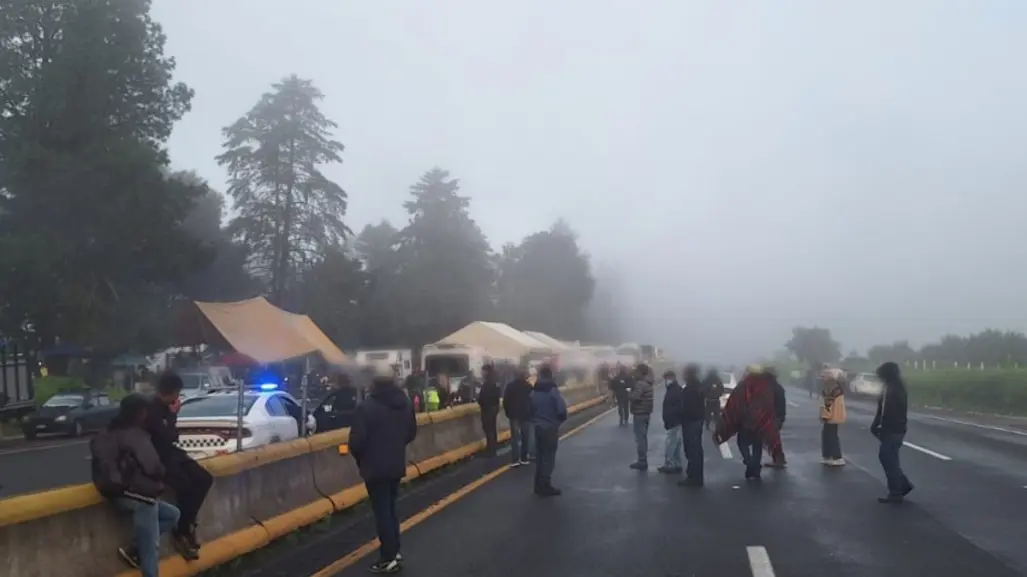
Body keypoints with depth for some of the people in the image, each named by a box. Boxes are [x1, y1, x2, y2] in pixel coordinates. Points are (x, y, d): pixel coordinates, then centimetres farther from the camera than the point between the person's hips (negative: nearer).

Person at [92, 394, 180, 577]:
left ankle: (134, 550, 12)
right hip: (139, 495, -10)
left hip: (123, 493, 10)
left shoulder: (113, 433, 13)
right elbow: (153, 467, -17)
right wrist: (161, 476, 4)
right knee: (151, 548, -3)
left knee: (172, 514, 21)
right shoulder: (135, 435, -15)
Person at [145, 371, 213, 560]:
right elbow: (166, 437, -23)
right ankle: (180, 533, -6)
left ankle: (187, 525, 3)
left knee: (205, 479, -6)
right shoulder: (151, 409, -19)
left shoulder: (166, 406, 6)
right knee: (186, 487, -24)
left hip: (171, 452, 8)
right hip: (157, 457, -8)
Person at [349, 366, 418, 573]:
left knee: (382, 512, 0)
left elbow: (357, 440, -19)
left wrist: (359, 458, 0)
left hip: (375, 467, -7)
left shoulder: (367, 407, -18)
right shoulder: (405, 404, 5)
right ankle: (395, 551, 25)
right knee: (391, 509, 19)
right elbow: (411, 433, 14)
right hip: (397, 465, 7)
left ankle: (389, 558, 4)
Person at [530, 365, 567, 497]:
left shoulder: (534, 391, 3)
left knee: (539, 456, 14)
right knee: (548, 457, 0)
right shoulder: (553, 390, -17)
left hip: (538, 426, 6)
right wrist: (560, 420, -1)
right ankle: (545, 486, 1)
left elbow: (530, 408, 8)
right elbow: (561, 409, -20)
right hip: (550, 427, -6)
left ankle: (539, 485, 19)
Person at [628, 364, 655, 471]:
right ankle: (643, 460, 21)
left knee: (640, 438, -5)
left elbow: (635, 397, -32)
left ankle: (642, 462, -4)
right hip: (646, 412, 10)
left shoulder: (640, 383, -20)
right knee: (643, 437, 16)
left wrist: (628, 395, -12)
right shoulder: (648, 383, 12)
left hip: (640, 413, -10)